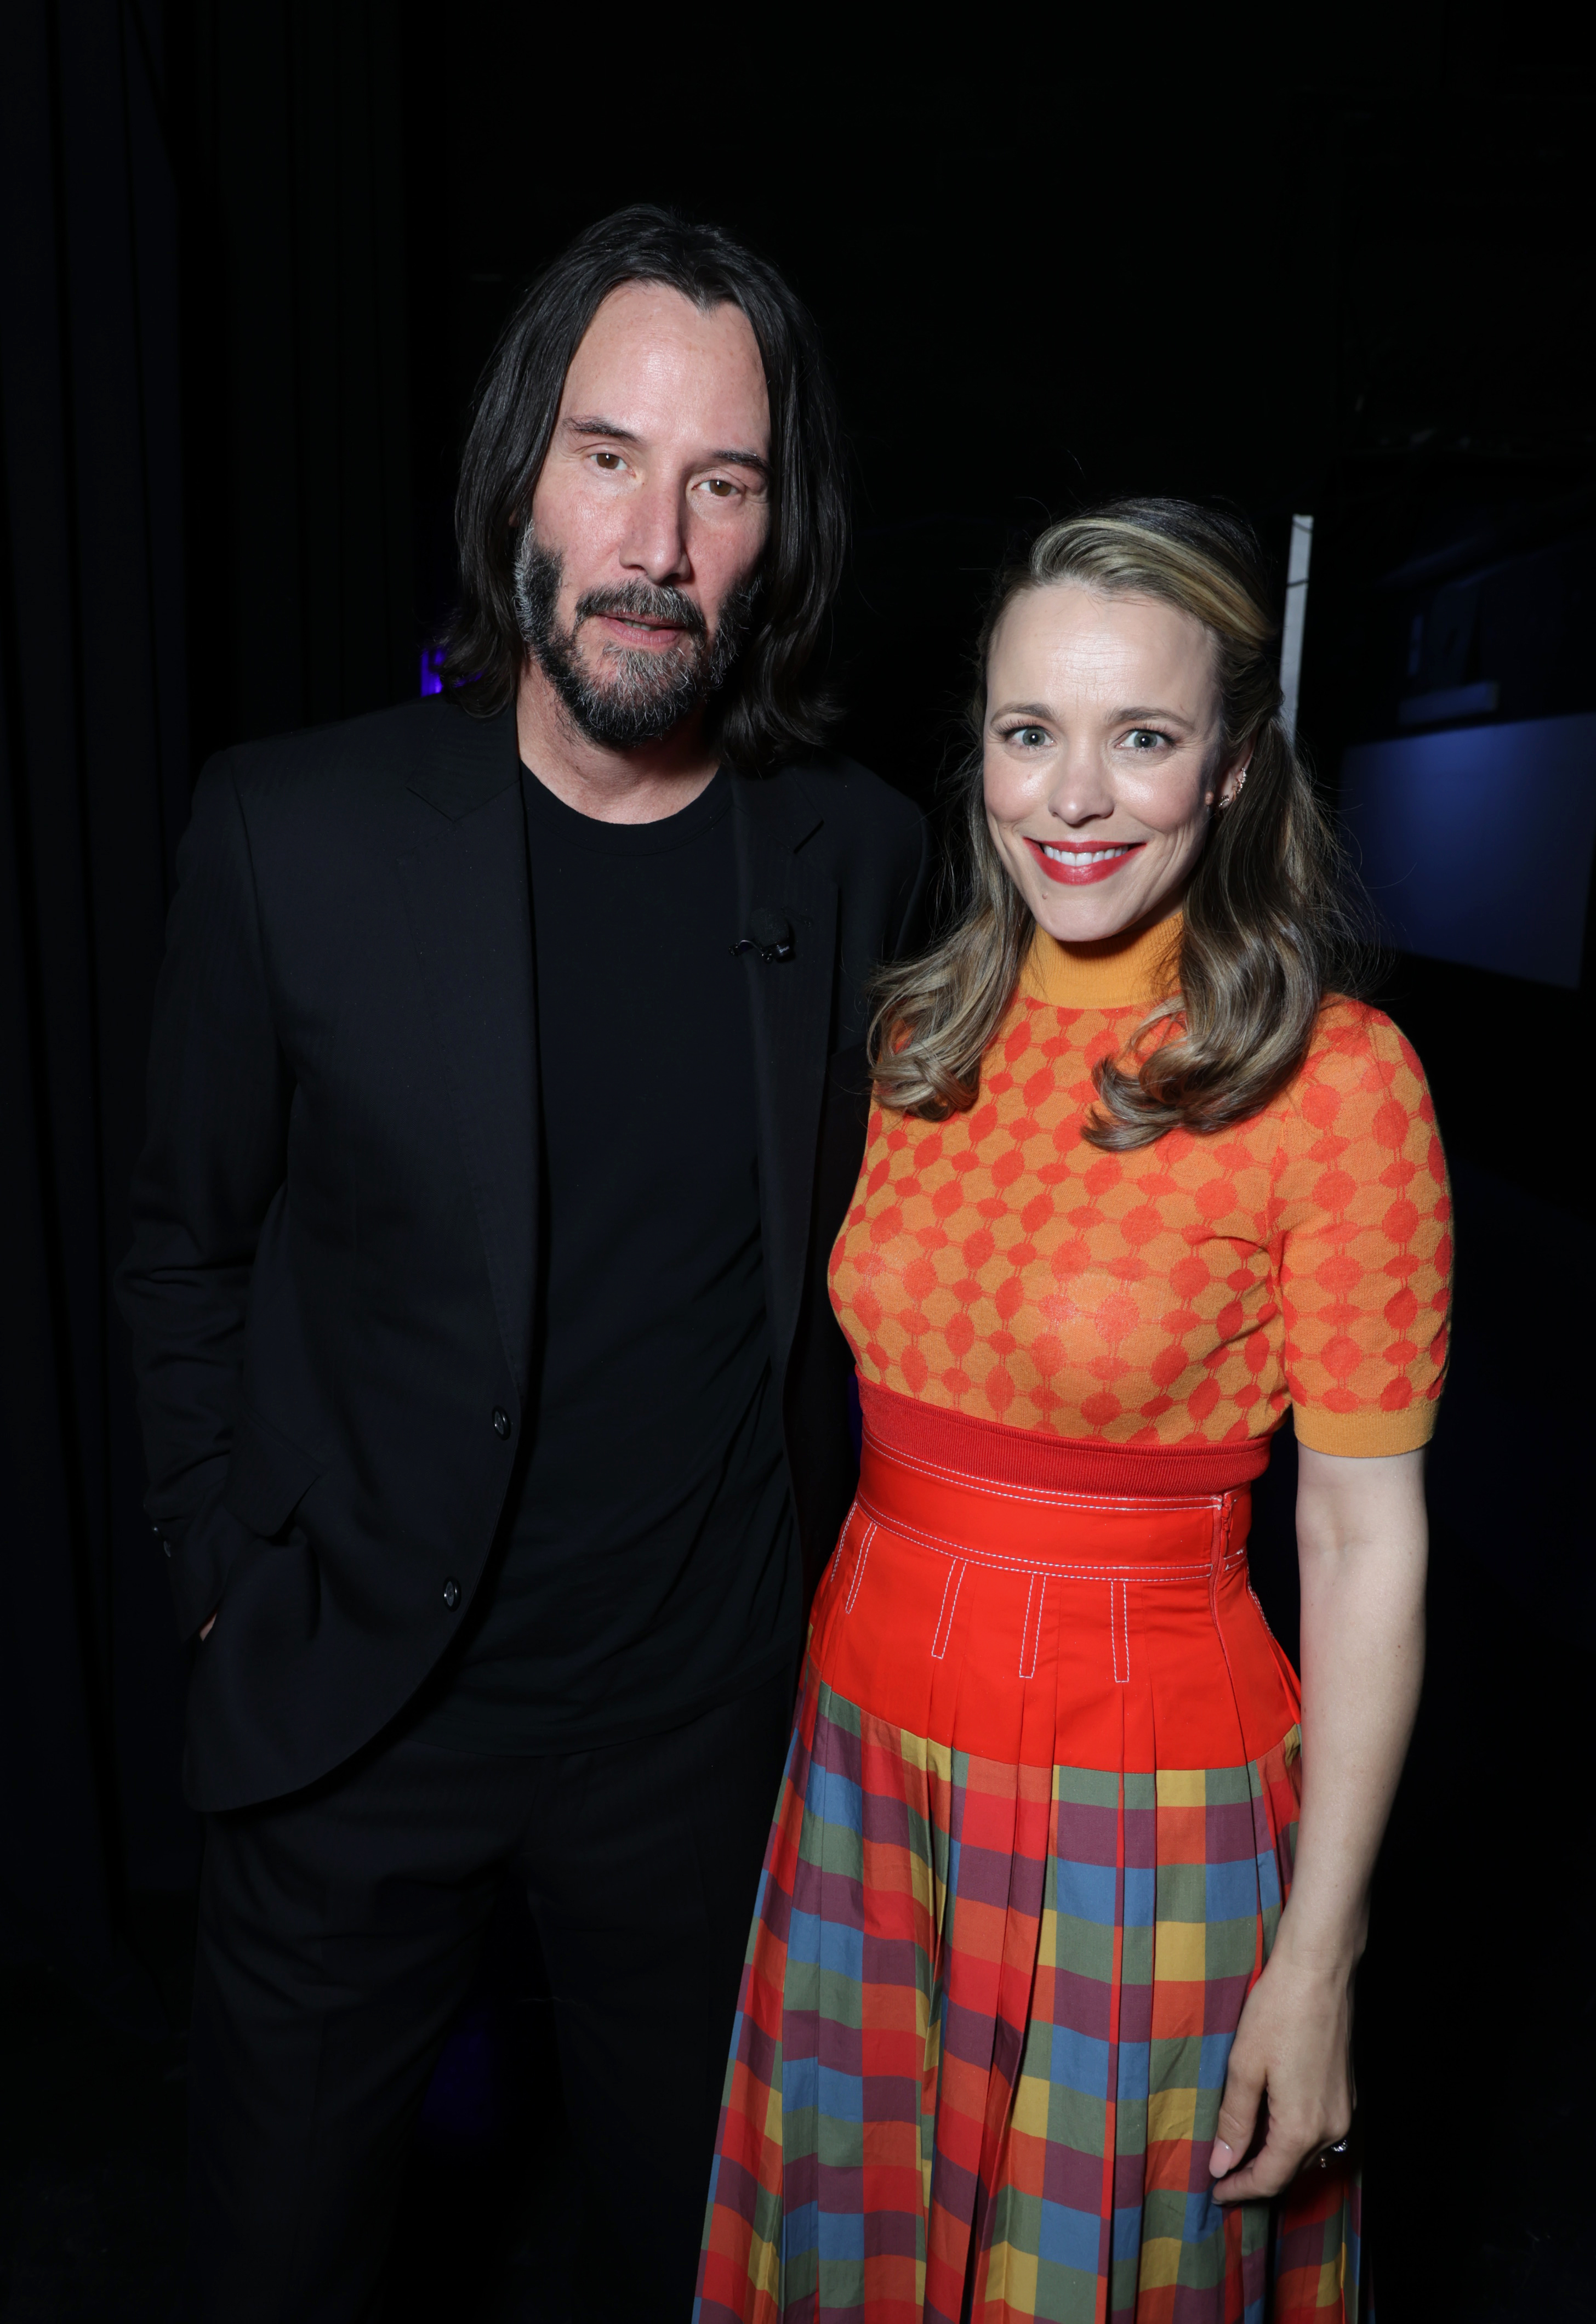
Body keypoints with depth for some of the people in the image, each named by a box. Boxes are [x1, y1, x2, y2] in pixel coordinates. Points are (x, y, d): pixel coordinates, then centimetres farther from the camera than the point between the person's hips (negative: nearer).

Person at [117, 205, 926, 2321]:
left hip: (707, 1725, 2)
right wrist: (233, 1586, 0)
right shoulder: (292, 833, -12)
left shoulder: (862, 859, -7)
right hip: (352, 1719, 0)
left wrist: (809, 1594, 5)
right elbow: (189, 1253, -1)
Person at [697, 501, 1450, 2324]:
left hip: (1146, 1806, -4)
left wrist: (1315, 1965, -10)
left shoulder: (1333, 1078, -16)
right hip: (867, 1756, 5)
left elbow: (1368, 1544, -13)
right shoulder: (923, 1034, 0)